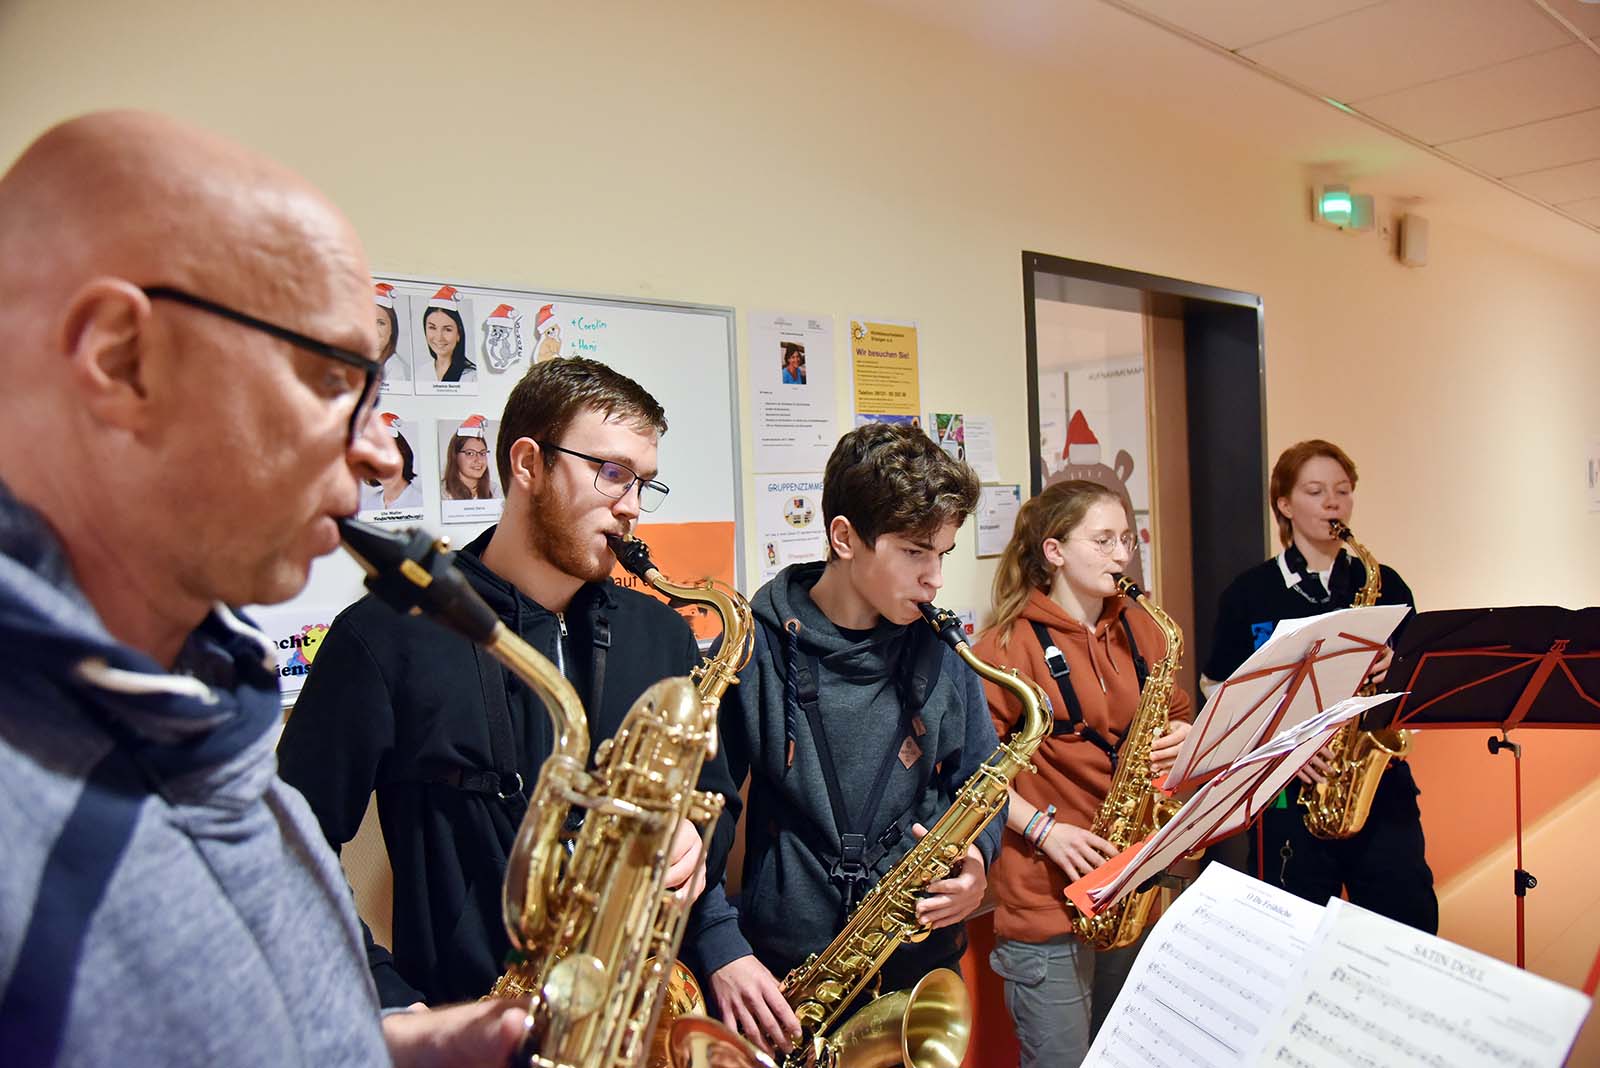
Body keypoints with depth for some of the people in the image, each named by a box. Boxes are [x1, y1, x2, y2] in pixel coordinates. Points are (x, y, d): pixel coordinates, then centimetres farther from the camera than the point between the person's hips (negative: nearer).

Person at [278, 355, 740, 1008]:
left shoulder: (661, 636, 7)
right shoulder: (389, 636, -7)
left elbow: (714, 792, 17)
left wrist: (695, 844, -4)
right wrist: (395, 1007, -12)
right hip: (472, 1026, -3)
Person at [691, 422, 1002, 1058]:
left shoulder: (939, 653, 0)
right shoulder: (753, 653, -13)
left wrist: (976, 860, -9)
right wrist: (722, 952, -16)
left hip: (923, 961, 4)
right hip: (781, 979, -3)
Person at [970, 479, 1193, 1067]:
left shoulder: (1138, 628, 8)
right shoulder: (1011, 642, -11)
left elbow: (1176, 715, 18)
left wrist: (1180, 737, -4)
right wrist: (1043, 828, -19)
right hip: (1046, 892, -6)